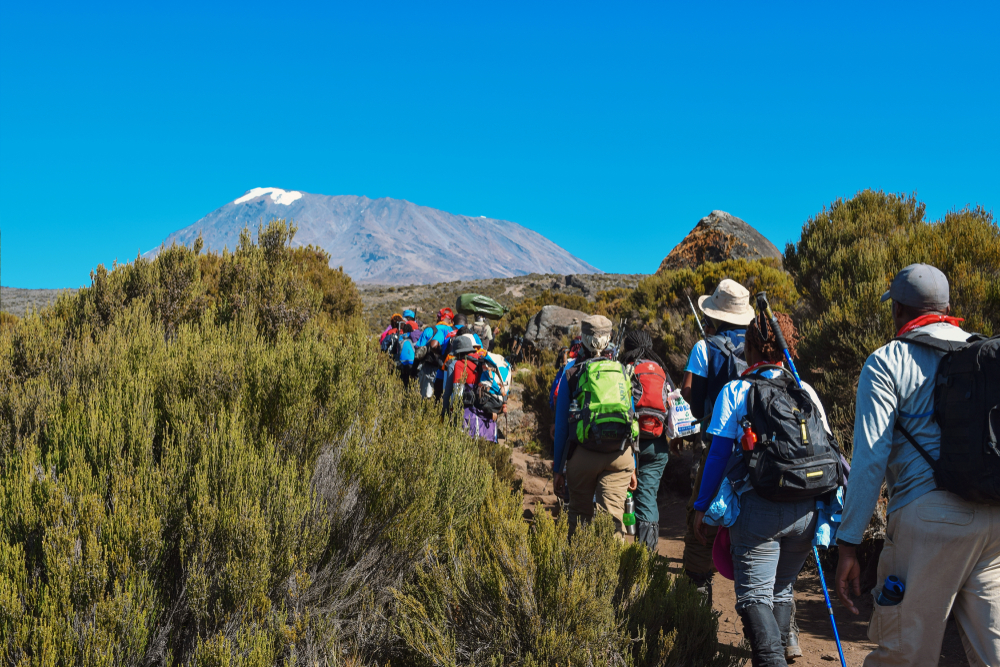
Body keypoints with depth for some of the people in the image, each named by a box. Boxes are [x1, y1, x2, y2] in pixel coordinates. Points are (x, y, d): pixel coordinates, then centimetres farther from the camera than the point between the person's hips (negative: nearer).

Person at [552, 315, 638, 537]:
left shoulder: (571, 372, 2)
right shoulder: (622, 371, 6)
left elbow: (561, 425, 3)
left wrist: (558, 468, 9)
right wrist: (633, 467, 16)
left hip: (583, 454, -1)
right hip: (620, 455, 1)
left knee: (580, 516, 11)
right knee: (613, 515, 0)